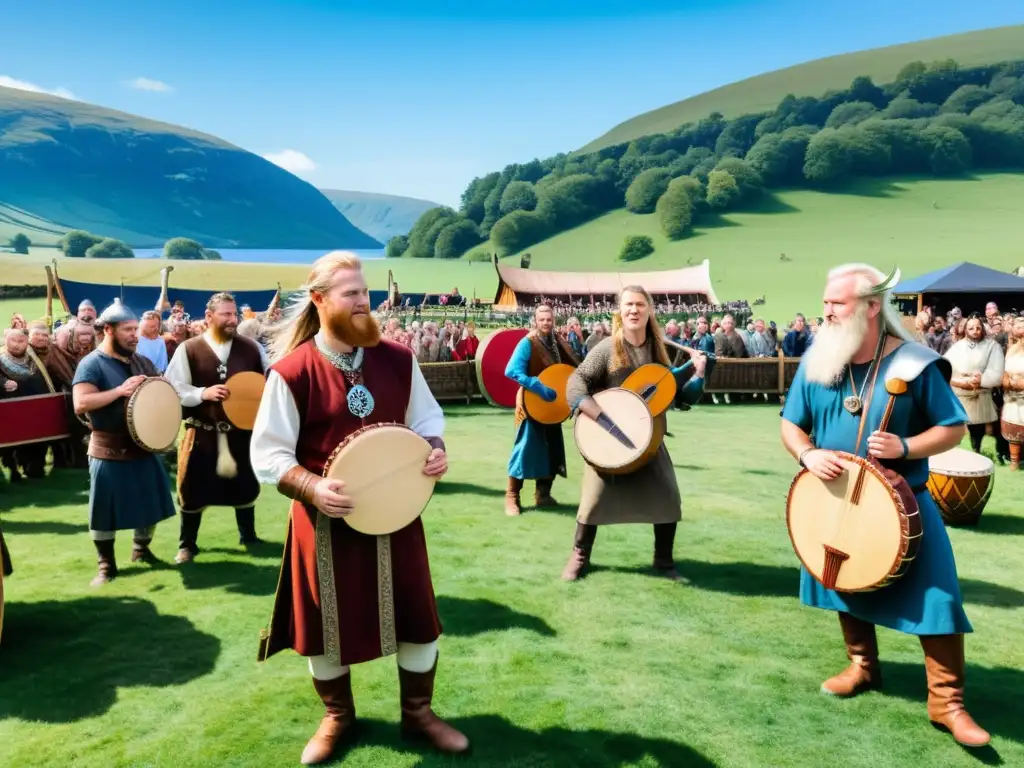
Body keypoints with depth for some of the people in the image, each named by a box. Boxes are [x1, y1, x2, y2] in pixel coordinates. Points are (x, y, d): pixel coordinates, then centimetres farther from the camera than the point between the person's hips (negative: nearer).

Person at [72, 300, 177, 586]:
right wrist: (120, 390, -28)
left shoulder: (142, 362, 8)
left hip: (144, 444, 6)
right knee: (105, 509, 4)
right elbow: (80, 404, -23)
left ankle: (141, 548, 35)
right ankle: (106, 564, 19)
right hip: (109, 450, -6)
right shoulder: (91, 364, -11)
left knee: (151, 501, 14)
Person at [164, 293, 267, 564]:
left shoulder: (250, 348, 1)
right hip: (202, 433, -2)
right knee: (194, 487, 6)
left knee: (245, 484, 15)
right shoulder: (188, 349, -5)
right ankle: (187, 544, 23)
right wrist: (203, 393, -20)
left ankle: (248, 536, 35)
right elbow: (172, 389, -6)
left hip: (242, 431, 2)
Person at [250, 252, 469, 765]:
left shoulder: (397, 359, 0)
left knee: (417, 616, 11)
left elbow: (427, 418, 12)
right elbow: (268, 455, -9)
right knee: (325, 622, 13)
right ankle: (337, 718, 39)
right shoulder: (290, 372, -12)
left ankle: (418, 713, 35)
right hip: (325, 521, -3)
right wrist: (312, 488, -24)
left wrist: (435, 450, -9)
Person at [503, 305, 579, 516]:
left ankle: (543, 494, 23)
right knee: (526, 449, -5)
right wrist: (540, 388, -29)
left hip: (552, 405, 7)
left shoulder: (557, 341, 6)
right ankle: (512, 497, 5)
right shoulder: (528, 342, -14)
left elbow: (573, 366, 14)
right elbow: (511, 371, -24)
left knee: (552, 449, 11)